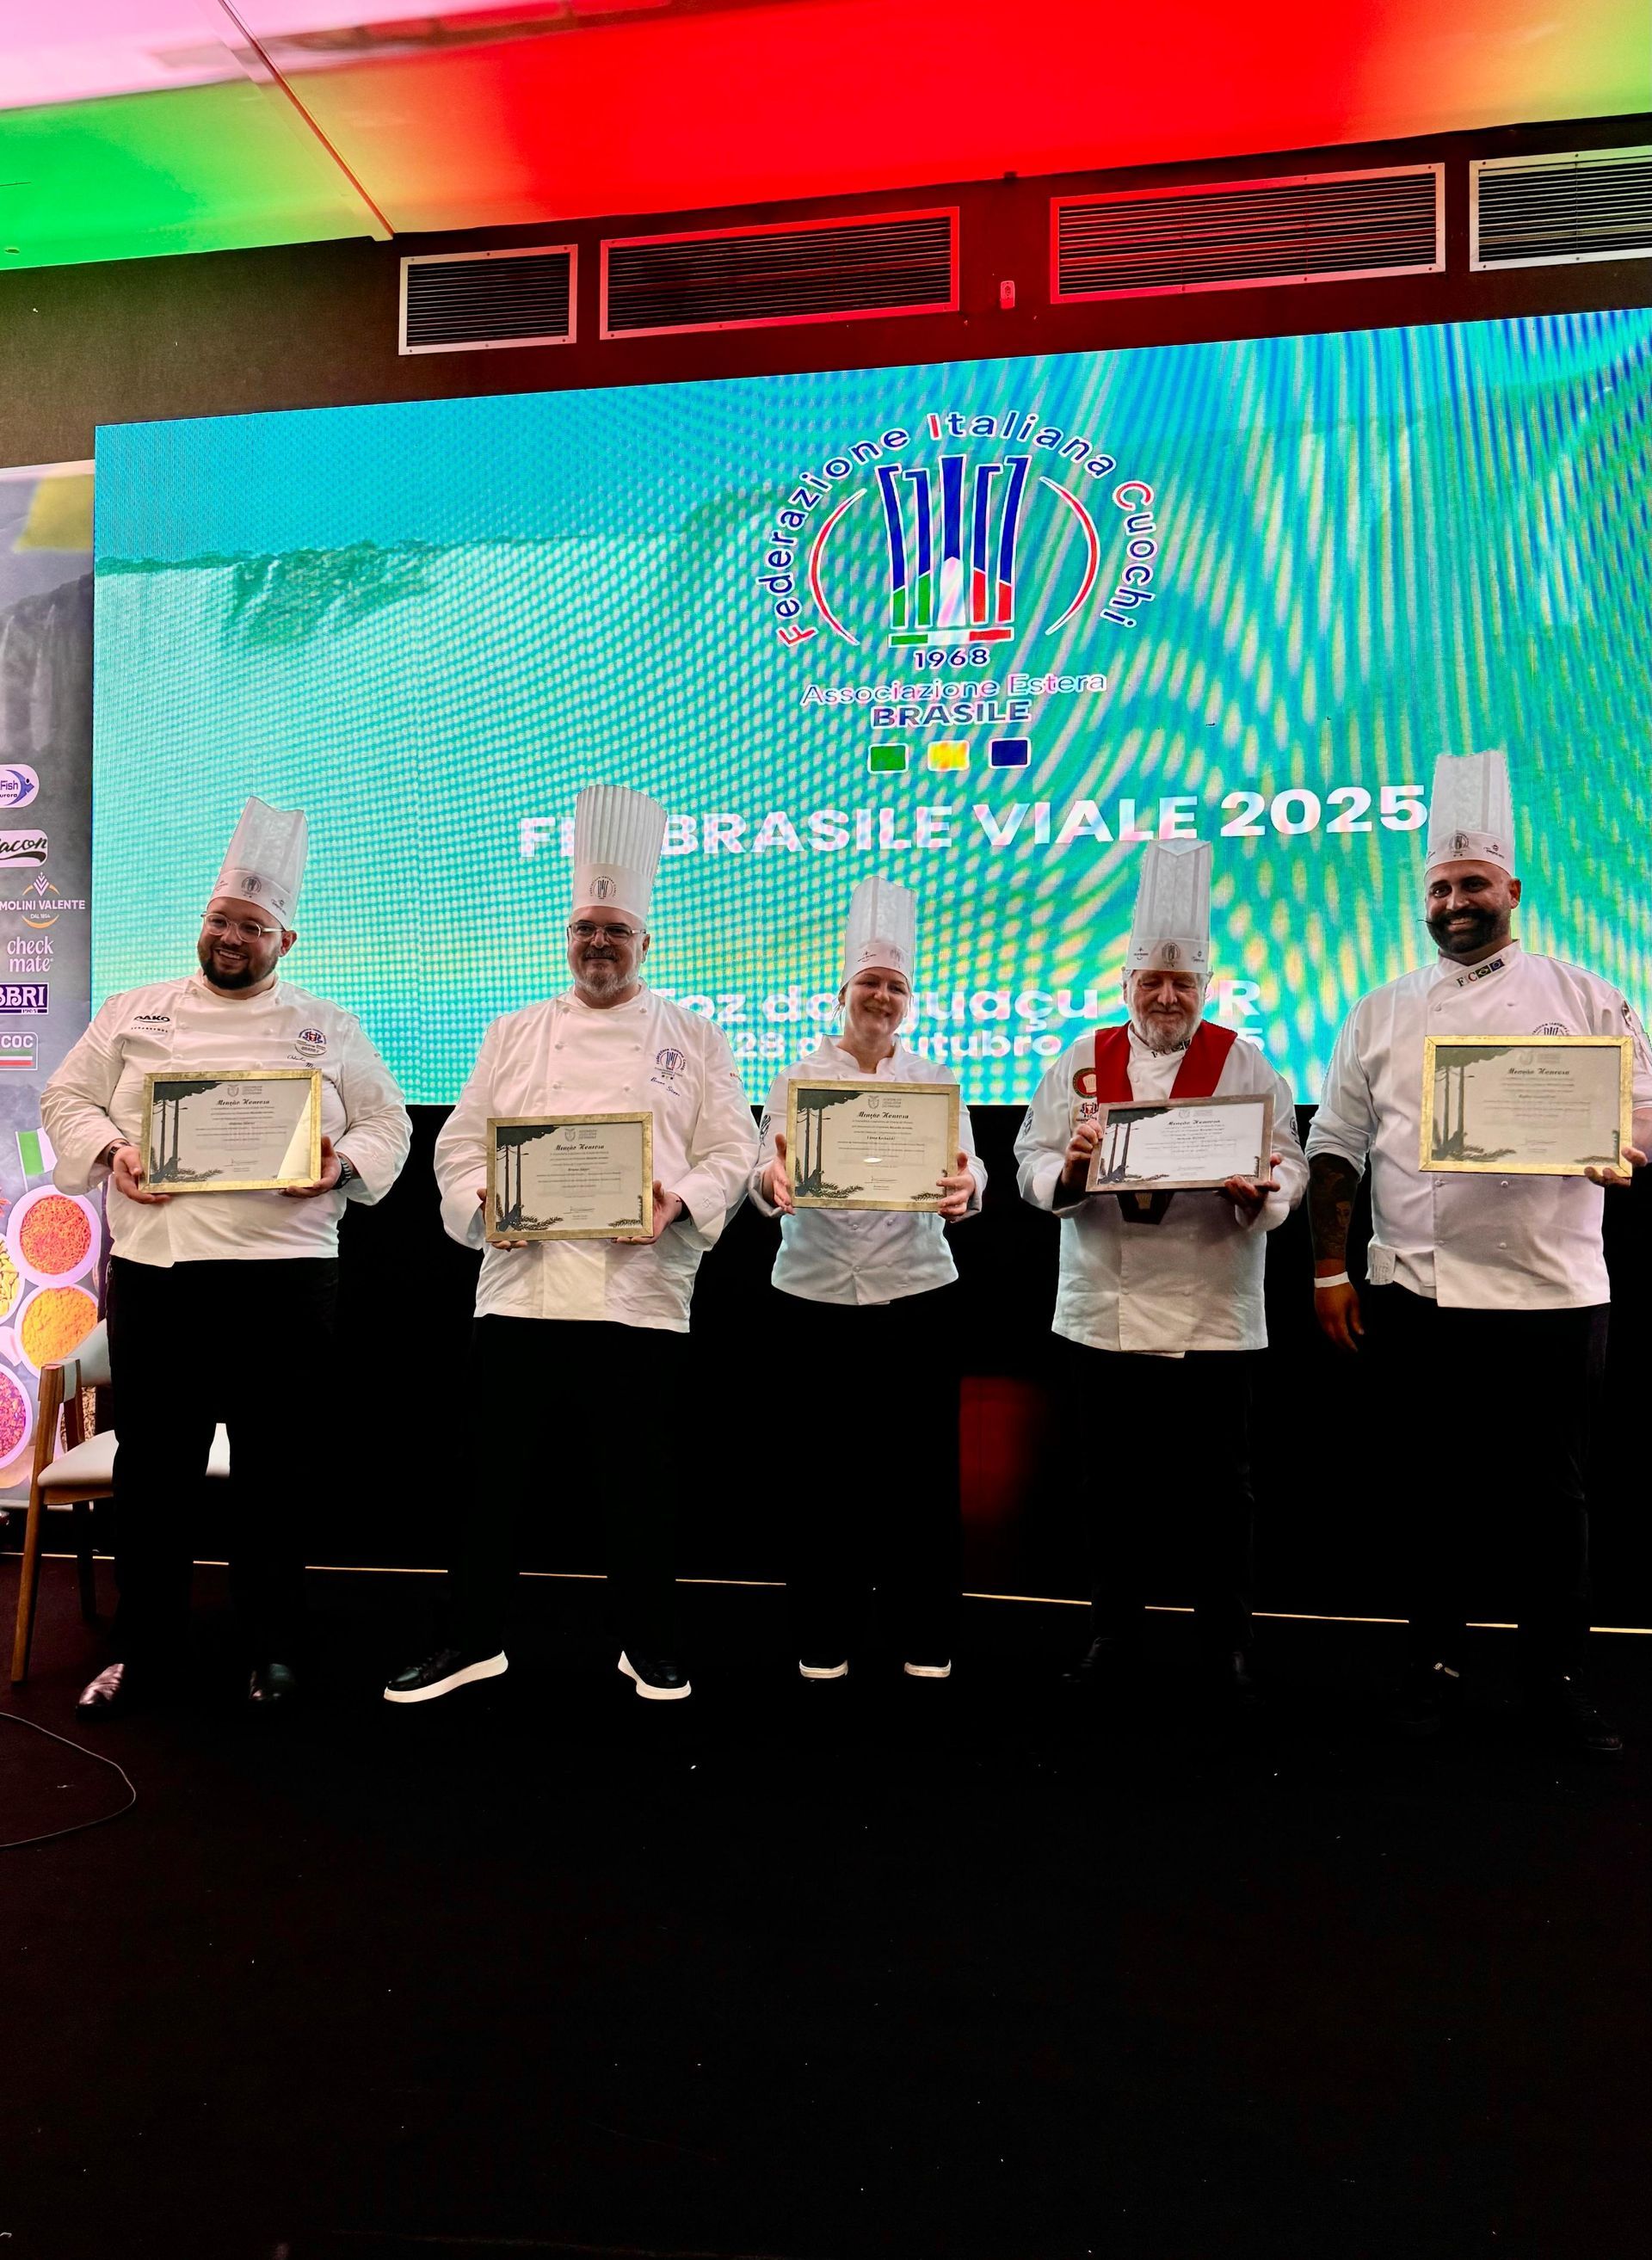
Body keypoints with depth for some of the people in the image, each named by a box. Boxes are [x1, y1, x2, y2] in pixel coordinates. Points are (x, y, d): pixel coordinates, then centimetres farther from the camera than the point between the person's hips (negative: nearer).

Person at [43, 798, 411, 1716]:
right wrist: (110, 1151, -6)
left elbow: (388, 1121, 9)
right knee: (154, 1466, 8)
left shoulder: (328, 1027, 9)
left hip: (284, 1272, -1)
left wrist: (345, 1164, -10)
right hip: (155, 1269, 1)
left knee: (276, 1468, 6)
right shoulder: (136, 1013, 12)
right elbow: (68, 1097, 13)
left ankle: (275, 1648, 21)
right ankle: (146, 1649, 24)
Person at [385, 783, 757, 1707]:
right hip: (523, 1285, 2)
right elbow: (461, 1144, 11)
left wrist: (681, 1200, -15)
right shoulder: (517, 1034, 13)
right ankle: (474, 1638, 24)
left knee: (644, 1484, 6)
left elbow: (733, 1152, 3)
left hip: (642, 1293, -1)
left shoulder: (693, 1038, 8)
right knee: (505, 1473, 7)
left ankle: (651, 1643, 25)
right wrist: (484, 1203, -9)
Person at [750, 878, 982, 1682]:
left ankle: (925, 1638, 20)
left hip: (916, 1296, 1)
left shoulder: (935, 1080, 9)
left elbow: (965, 1169, -4)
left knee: (918, 1466, 4)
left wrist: (963, 1186, -29)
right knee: (822, 1471, 5)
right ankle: (822, 1639, 21)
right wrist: (771, 1179, -32)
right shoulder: (800, 1077, 5)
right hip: (815, 1299, 0)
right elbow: (769, 1167, -7)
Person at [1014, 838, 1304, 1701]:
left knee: (1214, 1493, 5)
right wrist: (1068, 1168, -16)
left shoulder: (1244, 1063, 4)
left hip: (1211, 1315, -2)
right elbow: (1032, 1164, 5)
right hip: (1100, 1313, 2)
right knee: (1107, 1489, 10)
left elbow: (1288, 1169, 0)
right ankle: (1113, 1636, 27)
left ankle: (1226, 1645, 22)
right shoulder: (1082, 1061, 9)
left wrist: (1258, 1192, -21)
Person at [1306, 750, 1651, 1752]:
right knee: (1434, 1489, 10)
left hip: (1554, 1293, -1)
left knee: (1552, 1491, 8)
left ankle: (1558, 1679, 24)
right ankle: (1437, 1665, 25)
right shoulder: (1383, 1015, 9)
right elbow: (1337, 1150, 8)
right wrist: (1330, 1270, 3)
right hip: (1416, 1294, 1)